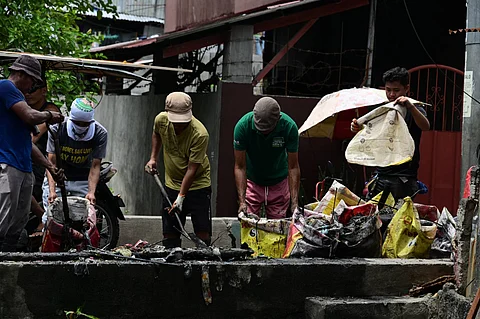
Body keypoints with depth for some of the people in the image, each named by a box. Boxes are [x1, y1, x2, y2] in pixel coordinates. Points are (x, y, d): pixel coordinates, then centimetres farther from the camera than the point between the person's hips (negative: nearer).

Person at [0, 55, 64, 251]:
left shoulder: (16, 94, 26)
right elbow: (30, 117, -16)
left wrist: (50, 167, 23)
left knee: (19, 222, 8)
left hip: (24, 168, 10)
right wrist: (49, 116, 4)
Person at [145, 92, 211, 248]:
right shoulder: (161, 120, -12)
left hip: (198, 184, -4)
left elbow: (192, 169, -24)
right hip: (171, 184, 4)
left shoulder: (200, 134, -27)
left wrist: (181, 197, -27)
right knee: (170, 233, 6)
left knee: (202, 232, -6)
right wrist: (153, 158, 7)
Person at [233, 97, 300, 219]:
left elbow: (293, 167, -19)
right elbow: (240, 166, -20)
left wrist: (295, 202, -27)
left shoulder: (289, 127, -24)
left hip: (278, 183, 1)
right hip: (252, 182, 0)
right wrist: (242, 201, -29)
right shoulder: (243, 126, -26)